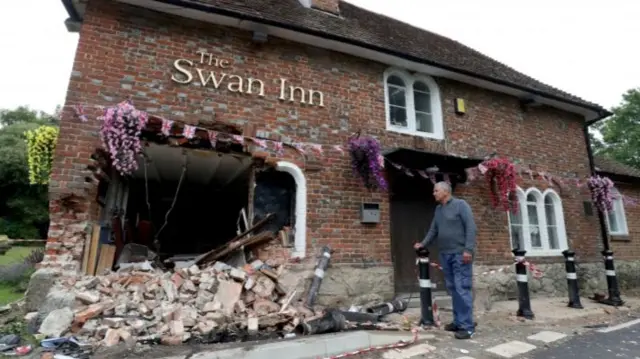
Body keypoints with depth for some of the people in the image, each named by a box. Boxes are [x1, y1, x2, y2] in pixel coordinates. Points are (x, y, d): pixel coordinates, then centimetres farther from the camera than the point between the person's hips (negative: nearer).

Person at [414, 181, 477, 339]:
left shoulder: (460, 204, -5)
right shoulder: (438, 209, 16)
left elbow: (471, 227, -12)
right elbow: (433, 230, 20)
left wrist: (468, 249, -18)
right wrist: (423, 244, 11)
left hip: (460, 254, -7)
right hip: (445, 255, 7)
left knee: (462, 289, -6)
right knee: (453, 289, 11)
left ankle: (468, 326, 1)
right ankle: (458, 322, 20)